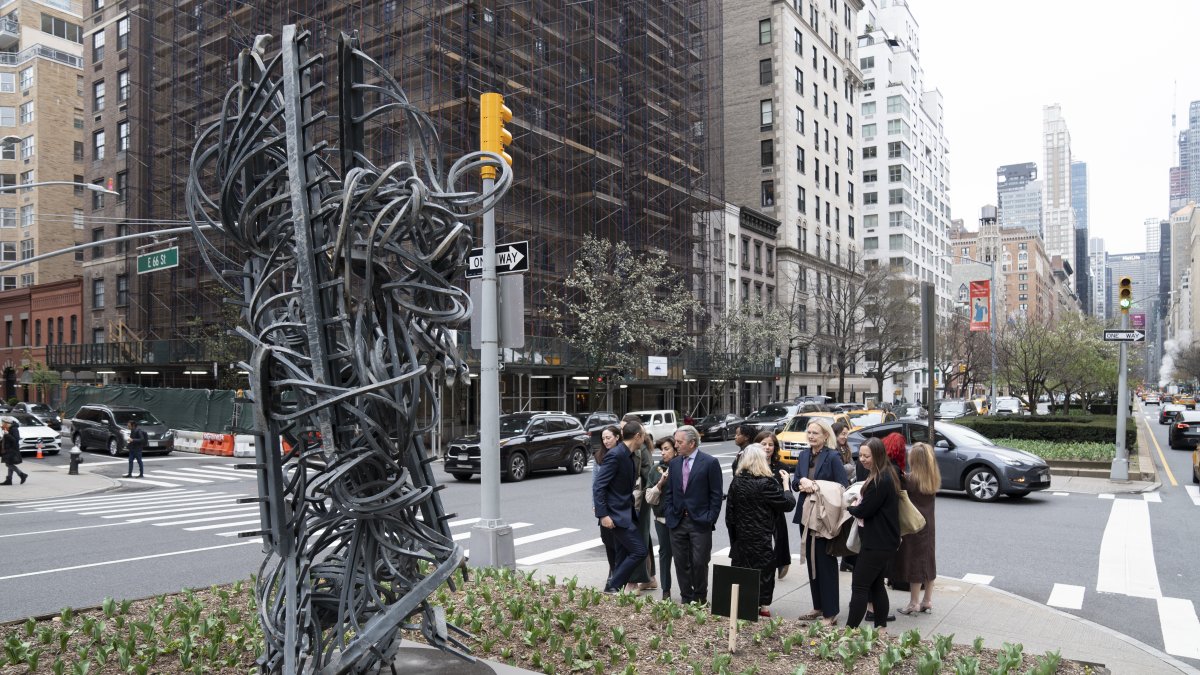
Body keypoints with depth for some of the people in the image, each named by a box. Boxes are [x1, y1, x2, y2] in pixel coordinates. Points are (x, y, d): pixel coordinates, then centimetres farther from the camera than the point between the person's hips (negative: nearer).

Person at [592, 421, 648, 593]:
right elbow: (598, 485, -20)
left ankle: (615, 589, 17)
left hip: (625, 513, 10)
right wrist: (603, 514, -23)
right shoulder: (615, 455, -17)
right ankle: (612, 586, -2)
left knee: (624, 557, 11)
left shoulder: (627, 455, 11)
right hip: (616, 514, -10)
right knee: (639, 551, -11)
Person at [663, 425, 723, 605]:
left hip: (700, 522, -5)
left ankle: (700, 599, 17)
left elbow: (716, 495, -6)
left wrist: (710, 519, -10)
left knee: (699, 563, -1)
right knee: (681, 563, 8)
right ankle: (686, 598, 21)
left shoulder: (710, 462, -6)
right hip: (677, 521, 5)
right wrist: (670, 515, 4)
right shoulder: (674, 463, 10)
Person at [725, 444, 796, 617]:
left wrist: (733, 535, 15)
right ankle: (763, 608, 14)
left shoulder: (736, 482, 0)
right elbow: (788, 504, -9)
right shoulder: (766, 483, -17)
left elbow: (730, 513, 6)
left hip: (741, 537, 5)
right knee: (764, 571, 7)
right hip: (763, 539, -5)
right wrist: (786, 483, 4)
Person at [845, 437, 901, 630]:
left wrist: (851, 507, -1)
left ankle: (850, 628, -1)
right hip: (882, 541, 10)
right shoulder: (885, 476, 12)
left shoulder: (880, 480, -22)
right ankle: (881, 626, 26)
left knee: (859, 586, -6)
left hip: (877, 543, -10)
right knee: (876, 584, 17)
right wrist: (857, 505, -3)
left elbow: (863, 511, -20)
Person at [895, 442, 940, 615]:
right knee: (928, 561, 14)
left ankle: (914, 603, 11)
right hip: (928, 526, 6)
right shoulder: (933, 480, -1)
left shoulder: (909, 480, -20)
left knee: (915, 563, 2)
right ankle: (927, 601, 23)